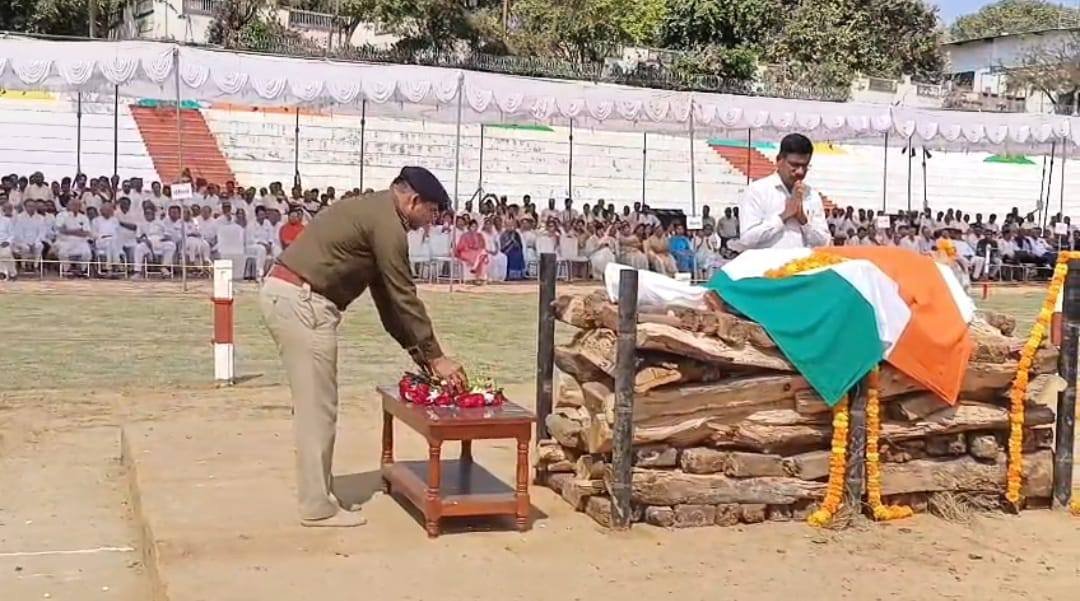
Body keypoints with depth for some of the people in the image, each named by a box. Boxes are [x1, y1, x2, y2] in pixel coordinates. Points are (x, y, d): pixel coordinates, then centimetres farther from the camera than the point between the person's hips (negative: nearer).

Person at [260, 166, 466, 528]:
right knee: (319, 408, -3)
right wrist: (435, 356, -1)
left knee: (312, 404, 16)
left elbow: (385, 295, 22)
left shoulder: (371, 211, 21)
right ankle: (318, 507, 3)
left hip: (282, 293, 10)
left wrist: (419, 352, 21)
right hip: (302, 302, -10)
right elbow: (404, 297, -8)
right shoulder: (387, 224, -10)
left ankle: (318, 492, 23)